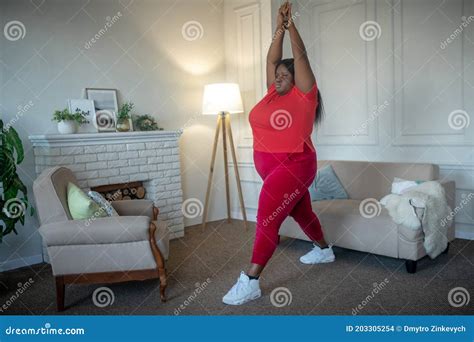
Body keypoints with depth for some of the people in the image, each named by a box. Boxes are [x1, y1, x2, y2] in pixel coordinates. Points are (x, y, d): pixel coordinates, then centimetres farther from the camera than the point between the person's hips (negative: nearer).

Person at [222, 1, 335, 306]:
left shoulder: (303, 94, -5)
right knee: (302, 213, 23)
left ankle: (250, 282, -11)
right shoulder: (273, 94, 12)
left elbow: (301, 57, -9)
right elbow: (272, 60, 12)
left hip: (294, 166, -8)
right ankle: (324, 251, 45)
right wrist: (279, 28, 6)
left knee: (267, 219, -14)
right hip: (272, 167, 9)